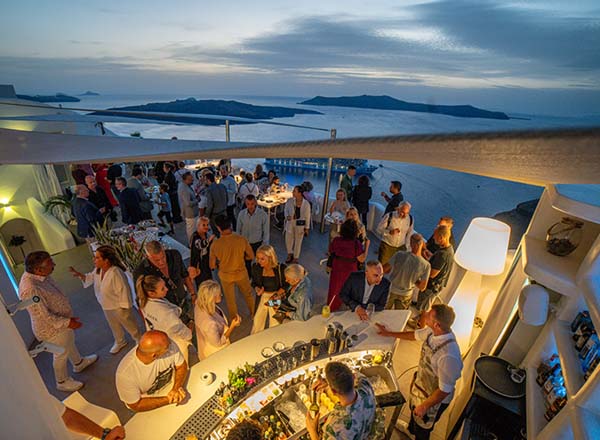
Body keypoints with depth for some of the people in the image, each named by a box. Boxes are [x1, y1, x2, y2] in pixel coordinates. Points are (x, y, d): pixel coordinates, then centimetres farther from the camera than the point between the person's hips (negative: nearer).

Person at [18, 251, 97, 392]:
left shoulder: (41, 275, -11)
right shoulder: (29, 289, -38)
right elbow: (44, 317, -30)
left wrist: (69, 318, 14)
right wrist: (68, 322, -22)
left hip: (63, 319, 8)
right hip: (53, 328, -8)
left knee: (70, 342, 30)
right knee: (61, 355, 16)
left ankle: (79, 363, 56)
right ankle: (62, 382, 42)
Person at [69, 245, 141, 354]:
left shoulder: (115, 273, -38)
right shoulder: (98, 269, -11)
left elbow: (123, 291, -30)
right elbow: (90, 278, 10)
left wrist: (124, 308, -21)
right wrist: (79, 274, -8)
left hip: (119, 307, -8)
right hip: (106, 306, 8)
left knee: (129, 325, 16)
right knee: (114, 326, 30)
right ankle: (120, 342, 57)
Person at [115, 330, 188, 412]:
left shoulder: (170, 347, -25)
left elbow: (182, 366, -8)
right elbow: (136, 406, -17)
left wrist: (177, 387, -23)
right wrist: (168, 400, -23)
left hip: (172, 386, 2)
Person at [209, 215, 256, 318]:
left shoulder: (215, 244, -23)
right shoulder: (241, 239, -23)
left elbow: (212, 266, -12)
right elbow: (251, 256, -10)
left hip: (225, 276, 0)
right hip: (241, 273, 0)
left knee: (230, 300, 23)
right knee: (248, 294, 26)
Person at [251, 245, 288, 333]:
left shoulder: (281, 268, -21)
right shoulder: (256, 267, -13)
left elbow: (286, 285, -7)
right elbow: (254, 283, 4)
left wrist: (275, 295, -16)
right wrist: (257, 289, -16)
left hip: (277, 297, -2)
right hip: (262, 296, 2)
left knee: (275, 323, 3)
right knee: (257, 320, 9)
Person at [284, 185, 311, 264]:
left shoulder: (306, 204, -15)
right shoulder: (290, 201, -11)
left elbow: (307, 216, -7)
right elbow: (285, 210, 5)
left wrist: (307, 228, -3)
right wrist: (287, 216, -17)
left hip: (300, 225, -2)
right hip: (290, 224, 2)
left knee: (298, 241, 13)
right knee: (288, 240, 14)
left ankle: (295, 258, 35)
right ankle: (290, 254, 43)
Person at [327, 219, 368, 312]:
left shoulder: (336, 240, -16)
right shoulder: (356, 244, -24)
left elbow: (330, 253, -3)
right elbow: (362, 259, -18)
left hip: (337, 269, 2)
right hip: (350, 271, -2)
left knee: (335, 288, 22)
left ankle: (331, 308, 40)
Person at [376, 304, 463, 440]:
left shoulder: (448, 355, -44)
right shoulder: (433, 331, -21)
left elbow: (445, 389, -31)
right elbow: (415, 335, 1)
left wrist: (425, 406, -16)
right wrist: (388, 333, 10)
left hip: (434, 398, -7)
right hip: (420, 383, 7)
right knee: (413, 410, 36)